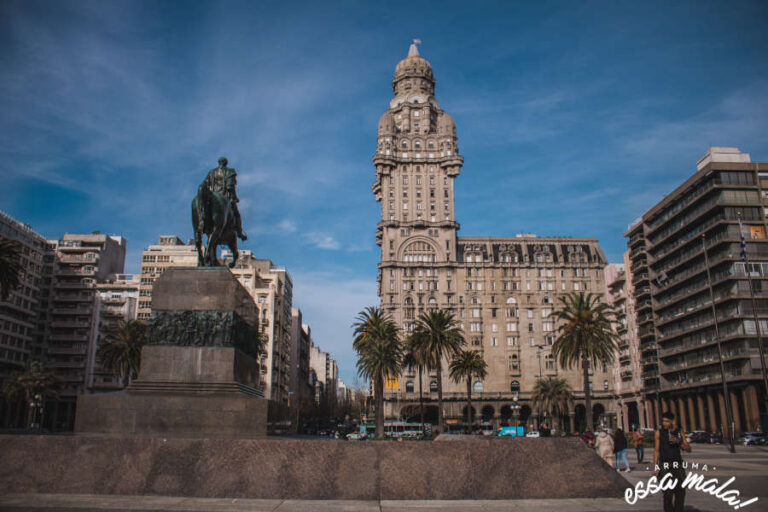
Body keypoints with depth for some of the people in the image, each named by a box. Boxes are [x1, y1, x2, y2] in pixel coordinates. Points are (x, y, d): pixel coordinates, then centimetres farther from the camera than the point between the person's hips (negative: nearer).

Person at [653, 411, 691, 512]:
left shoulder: (679, 433, 8)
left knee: (680, 492, 3)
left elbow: (688, 449, 4)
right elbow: (656, 450, 1)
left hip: (678, 466, 3)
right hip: (665, 467, -3)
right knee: (667, 494, -8)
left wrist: (678, 441, -14)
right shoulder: (659, 433, 1)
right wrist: (655, 467, -5)